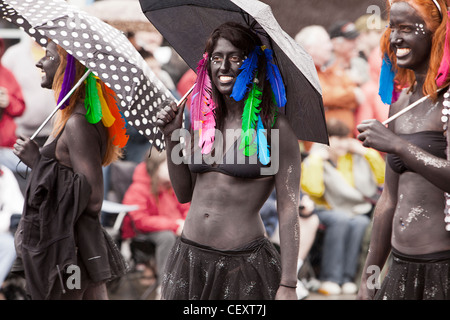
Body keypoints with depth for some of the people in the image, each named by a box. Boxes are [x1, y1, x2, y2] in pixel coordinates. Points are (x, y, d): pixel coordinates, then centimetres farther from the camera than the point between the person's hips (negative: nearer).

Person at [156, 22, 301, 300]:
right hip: (189, 259, 5)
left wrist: (288, 285, -14)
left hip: (245, 266, -5)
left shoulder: (274, 128, -7)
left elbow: (289, 209, -10)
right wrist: (172, 138, 5)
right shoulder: (204, 123, 9)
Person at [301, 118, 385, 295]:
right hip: (327, 211, -3)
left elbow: (382, 178, 8)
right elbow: (313, 189, -18)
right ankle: (330, 279, -36)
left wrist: (366, 152, 3)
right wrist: (316, 159, -13)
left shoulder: (356, 157, 12)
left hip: (357, 212, 3)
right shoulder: (314, 160, 1)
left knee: (360, 223, -33)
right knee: (340, 220, -36)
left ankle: (347, 278, -31)